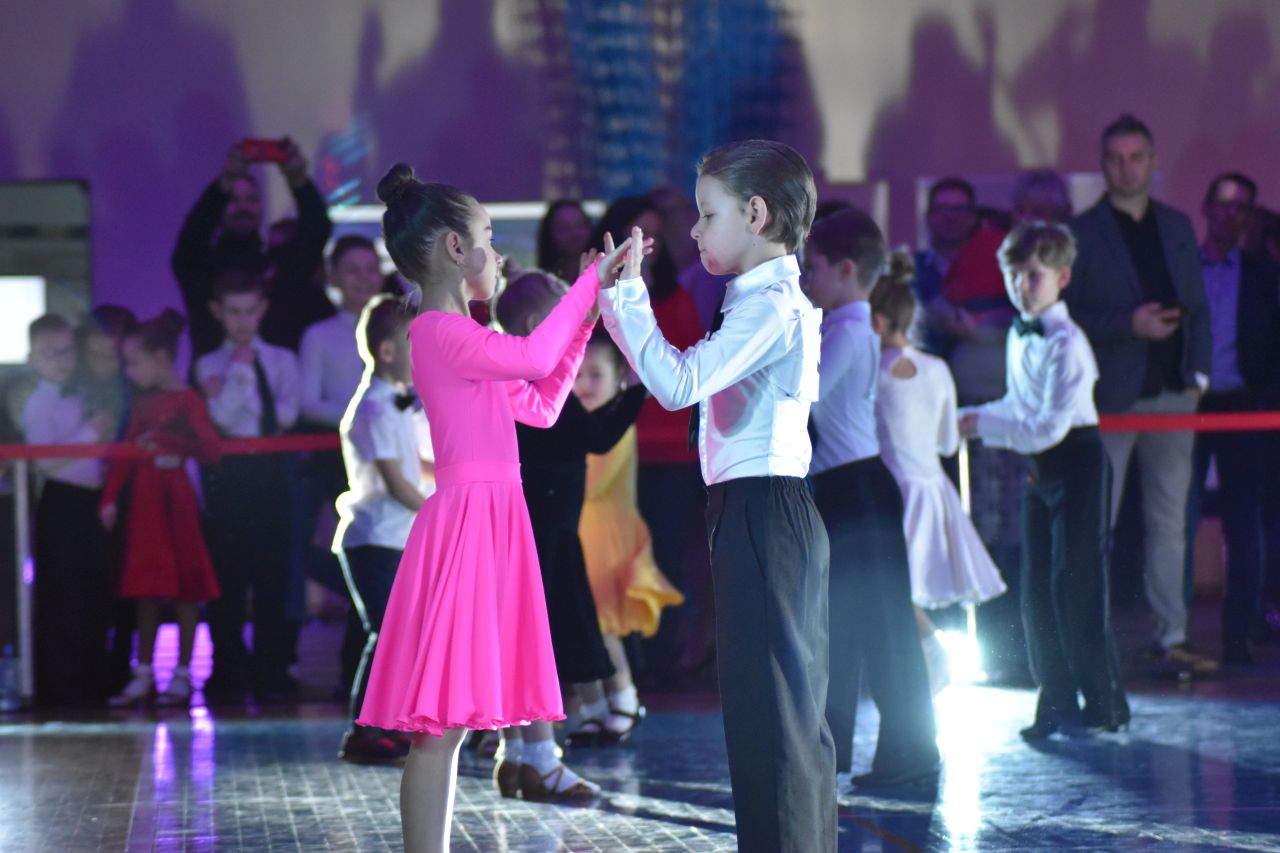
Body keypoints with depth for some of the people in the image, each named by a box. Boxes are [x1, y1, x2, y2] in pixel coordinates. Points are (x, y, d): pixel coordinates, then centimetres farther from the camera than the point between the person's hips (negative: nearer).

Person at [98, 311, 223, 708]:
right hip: (143, 498, 6)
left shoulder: (186, 400, -6)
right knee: (147, 588, 8)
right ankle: (143, 676, 13)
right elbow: (127, 450, 12)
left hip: (175, 498, -6)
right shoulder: (144, 403, 12)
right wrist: (110, 498, 5)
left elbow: (212, 450, -12)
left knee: (184, 587, 0)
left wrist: (178, 437, -27)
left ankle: (182, 675, 5)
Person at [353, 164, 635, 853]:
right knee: (440, 725, -9)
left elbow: (541, 405, 24)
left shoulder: (460, 339, 19)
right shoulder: (439, 332, -11)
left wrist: (584, 320, 21)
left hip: (493, 523, 10)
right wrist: (592, 281, -14)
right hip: (464, 523, -10)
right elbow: (532, 359, -25)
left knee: (448, 722, 8)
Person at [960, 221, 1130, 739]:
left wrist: (983, 423, -19)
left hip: (1075, 462, -9)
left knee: (1075, 583, -8)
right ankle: (1057, 704, 17)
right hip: (1037, 467, 9)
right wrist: (974, 420, 7)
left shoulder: (1066, 343, -18)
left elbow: (1050, 426, -22)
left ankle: (1104, 705, 0)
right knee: (1037, 588, 9)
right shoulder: (1018, 336, 9)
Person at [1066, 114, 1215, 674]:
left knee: (1170, 522, 7)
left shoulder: (1177, 227, 14)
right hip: (1111, 397, -4)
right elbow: (1065, 316, -6)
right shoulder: (1081, 234, -1)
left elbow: (1196, 306, 16)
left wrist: (1199, 370, 3)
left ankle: (1172, 638, 12)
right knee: (1096, 523, -1)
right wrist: (1128, 325, -17)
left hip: (1173, 394, 4)